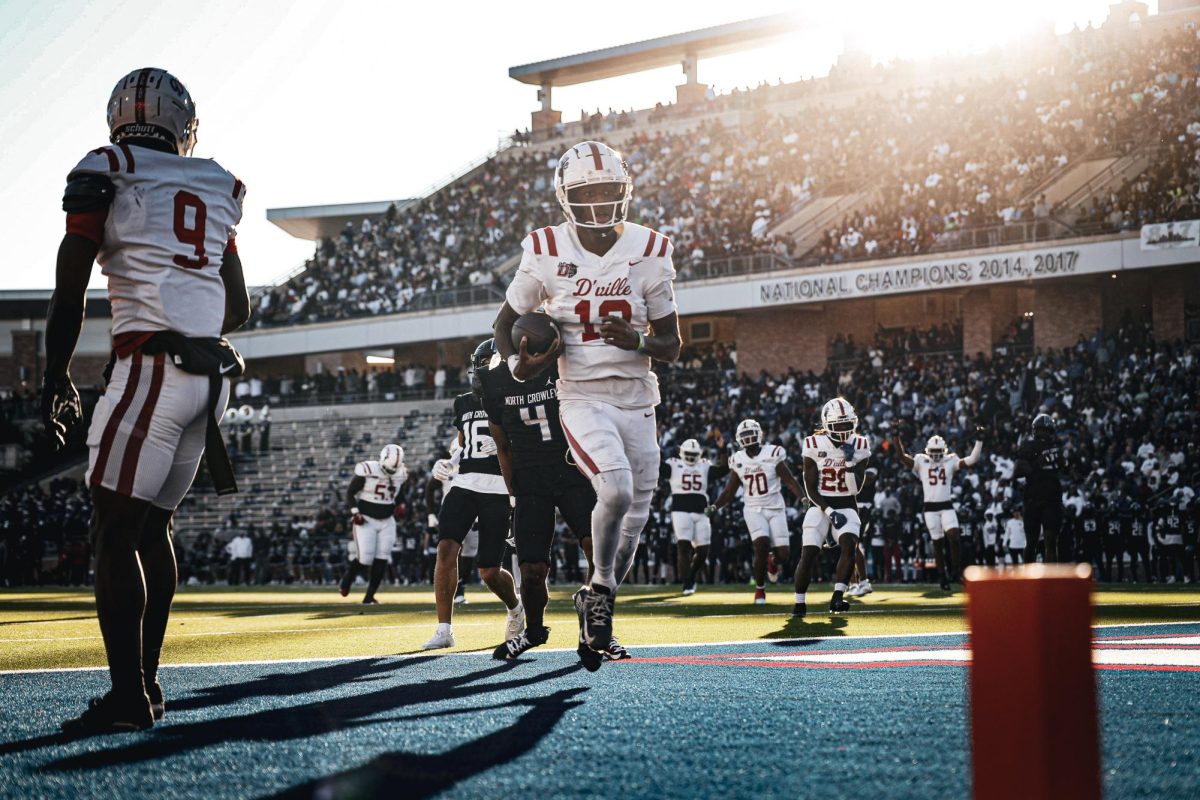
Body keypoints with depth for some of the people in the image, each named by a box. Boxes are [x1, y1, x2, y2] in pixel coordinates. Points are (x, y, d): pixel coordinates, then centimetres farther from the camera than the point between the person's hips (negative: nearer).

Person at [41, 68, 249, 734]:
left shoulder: (104, 175, 1)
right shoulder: (218, 188, 17)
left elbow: (68, 296, 0)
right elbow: (239, 306, 22)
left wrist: (54, 382, 7)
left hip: (152, 369, -6)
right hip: (212, 371, 7)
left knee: (115, 532, -5)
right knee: (152, 528, 14)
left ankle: (128, 696, -11)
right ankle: (145, 682, 17)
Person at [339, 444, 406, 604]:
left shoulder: (401, 474, 0)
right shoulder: (366, 471, -16)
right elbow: (350, 493, -7)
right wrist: (355, 512, -17)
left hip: (386, 522, 5)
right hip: (366, 520, -5)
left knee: (382, 560, -3)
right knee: (365, 558, -13)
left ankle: (369, 597, 7)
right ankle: (347, 579, 17)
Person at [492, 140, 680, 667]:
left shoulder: (648, 252, 0)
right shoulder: (546, 253, -3)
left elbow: (672, 346, 5)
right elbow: (506, 323, 10)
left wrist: (639, 340, -17)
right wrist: (518, 362, -11)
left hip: (637, 401, 3)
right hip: (582, 398, -3)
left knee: (633, 523, 7)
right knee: (615, 486, -28)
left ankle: (595, 607, 31)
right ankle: (600, 586, -3)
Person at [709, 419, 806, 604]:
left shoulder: (773, 454, -6)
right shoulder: (738, 460, 3)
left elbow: (790, 481, -5)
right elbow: (730, 490, 10)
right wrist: (715, 506, -5)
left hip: (776, 509, -1)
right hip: (754, 510, 1)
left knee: (783, 555, -7)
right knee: (762, 546, -22)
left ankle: (773, 563, 32)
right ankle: (760, 589, -4)